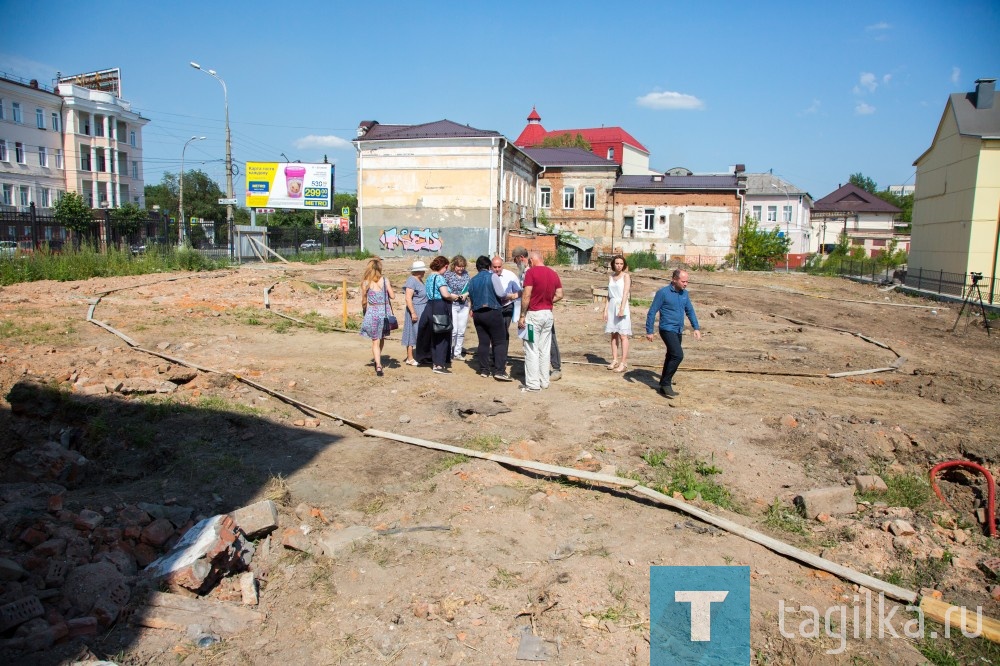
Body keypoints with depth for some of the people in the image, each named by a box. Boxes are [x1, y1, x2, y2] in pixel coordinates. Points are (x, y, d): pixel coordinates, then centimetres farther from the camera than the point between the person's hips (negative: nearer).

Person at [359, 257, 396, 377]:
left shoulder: (366, 282, -5)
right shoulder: (385, 280, -4)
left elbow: (364, 301, 0)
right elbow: (392, 296, -3)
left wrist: (364, 311, 17)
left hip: (372, 312, -1)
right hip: (384, 311, 1)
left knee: (375, 340, 4)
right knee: (381, 338, 21)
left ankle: (378, 366, -6)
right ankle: (378, 361, 36)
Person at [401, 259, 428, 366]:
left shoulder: (419, 280, 14)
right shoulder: (412, 281, -14)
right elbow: (408, 298, -20)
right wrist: (413, 313, -23)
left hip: (422, 312, 9)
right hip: (415, 311, -9)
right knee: (412, 333, -4)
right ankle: (410, 358, 2)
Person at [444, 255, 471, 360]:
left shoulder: (466, 274, 8)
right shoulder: (448, 274, -5)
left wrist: (465, 295, 0)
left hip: (464, 305, 5)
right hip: (451, 305, -5)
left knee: (461, 331, 7)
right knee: (453, 330, -8)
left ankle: (458, 352, 19)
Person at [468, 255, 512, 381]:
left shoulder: (472, 281, 11)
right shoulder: (492, 276, -6)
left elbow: (471, 298, 16)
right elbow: (501, 294, -14)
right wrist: (507, 295, 6)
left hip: (477, 314, 6)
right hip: (493, 312, -6)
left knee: (483, 342, 11)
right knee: (500, 342, -1)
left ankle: (484, 370, 12)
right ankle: (499, 371, -9)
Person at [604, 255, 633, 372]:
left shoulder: (626, 276, -2)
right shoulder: (611, 277, 14)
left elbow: (626, 293, -11)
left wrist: (622, 308, -21)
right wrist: (606, 310, 7)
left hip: (622, 306, -5)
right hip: (612, 306, 5)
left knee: (623, 335, -6)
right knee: (613, 334, 7)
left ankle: (624, 363, -6)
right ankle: (614, 360, 12)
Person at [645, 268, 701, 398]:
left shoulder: (684, 293, 8)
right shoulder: (663, 293, -12)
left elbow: (690, 311, 17)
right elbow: (652, 312, -10)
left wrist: (696, 328, 9)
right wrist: (649, 331, -10)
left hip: (678, 331, 8)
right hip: (667, 330, -8)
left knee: (671, 356, 16)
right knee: (678, 355, -19)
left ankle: (664, 381, 31)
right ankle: (665, 384, -11)